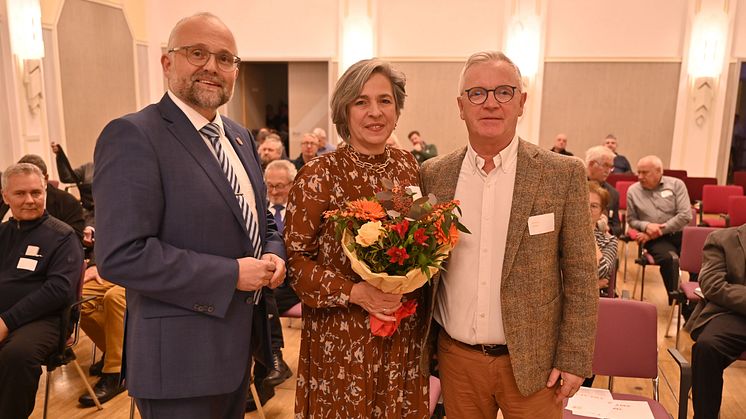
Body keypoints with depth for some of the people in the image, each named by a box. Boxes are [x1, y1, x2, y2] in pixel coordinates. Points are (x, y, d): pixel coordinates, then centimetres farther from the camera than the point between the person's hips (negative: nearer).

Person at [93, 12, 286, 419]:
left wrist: (273, 254, -3)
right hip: (182, 355, -7)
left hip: (239, 341, 8)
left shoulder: (238, 136, 8)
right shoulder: (133, 135, -17)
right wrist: (230, 275, -21)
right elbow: (120, 255, -23)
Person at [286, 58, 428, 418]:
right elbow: (294, 258, -10)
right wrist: (355, 292, -21)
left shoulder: (410, 166, 1)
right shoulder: (319, 174, -12)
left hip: (405, 336, 4)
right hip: (340, 339, -4)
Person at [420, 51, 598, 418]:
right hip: (457, 359, 2)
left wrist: (574, 360, -5)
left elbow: (580, 276, -5)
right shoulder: (433, 175, -2)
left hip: (533, 363, -1)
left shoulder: (563, 175, -8)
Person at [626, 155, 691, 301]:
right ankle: (676, 298, -17)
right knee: (668, 258, -32)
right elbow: (631, 219, 11)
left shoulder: (676, 184, 3)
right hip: (655, 239, -1)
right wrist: (646, 226, -12)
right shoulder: (633, 190, 7)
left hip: (680, 233, 1)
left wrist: (658, 231, -11)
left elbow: (685, 215, -5)